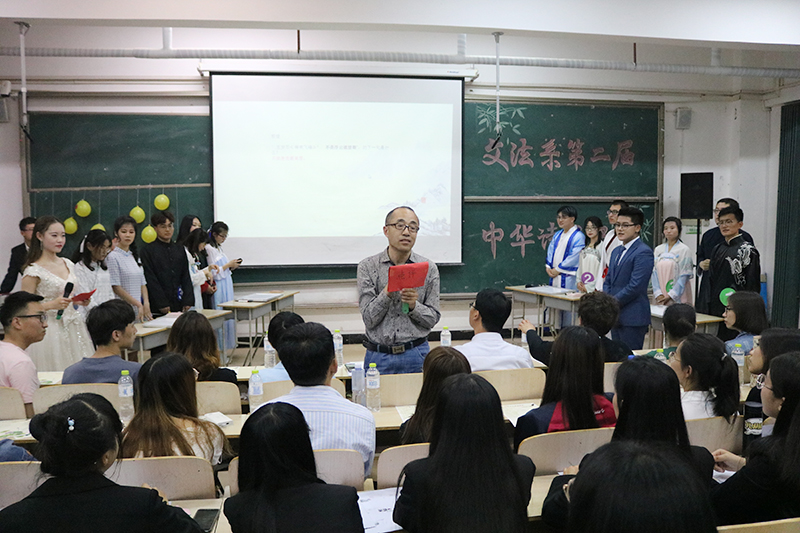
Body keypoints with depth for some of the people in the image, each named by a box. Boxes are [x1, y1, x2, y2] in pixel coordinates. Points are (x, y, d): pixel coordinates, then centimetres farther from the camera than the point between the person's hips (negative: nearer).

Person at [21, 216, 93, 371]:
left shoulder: (68, 264, 9)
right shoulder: (33, 271, -10)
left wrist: (80, 300, 3)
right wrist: (52, 304, -22)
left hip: (73, 328, 6)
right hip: (49, 331, -6)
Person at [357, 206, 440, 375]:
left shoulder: (429, 268, 2)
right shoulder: (367, 267, -2)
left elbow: (433, 319, 3)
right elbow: (369, 319, -7)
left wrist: (414, 305, -16)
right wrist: (387, 293, -21)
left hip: (416, 355, 1)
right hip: (378, 356, -1)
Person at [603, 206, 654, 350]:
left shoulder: (644, 252, -12)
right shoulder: (617, 251, 17)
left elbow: (635, 286, -19)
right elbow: (608, 281, 17)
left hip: (633, 318, -8)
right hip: (616, 316, 8)